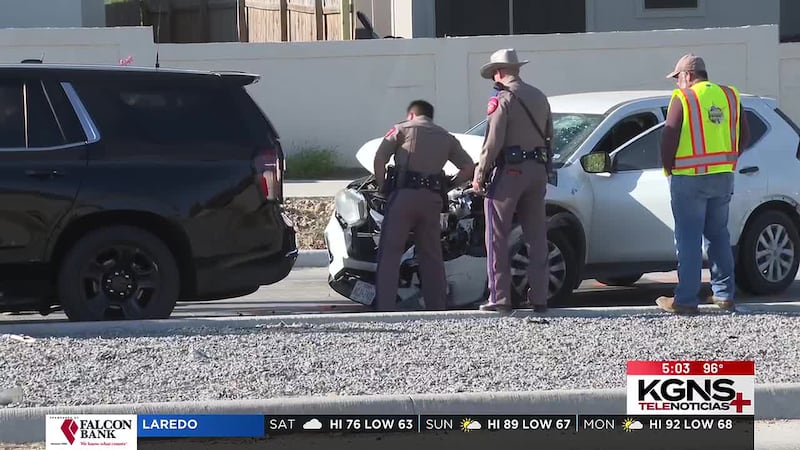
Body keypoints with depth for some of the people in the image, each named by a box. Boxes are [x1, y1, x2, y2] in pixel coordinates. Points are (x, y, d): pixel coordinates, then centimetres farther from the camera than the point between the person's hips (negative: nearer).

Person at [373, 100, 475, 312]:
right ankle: (437, 307, 12)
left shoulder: (402, 129, 12)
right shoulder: (446, 137, 22)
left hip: (404, 194, -4)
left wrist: (382, 187, 9)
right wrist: (448, 185, 19)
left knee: (389, 253, -2)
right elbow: (469, 168, 14)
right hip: (433, 198, 4)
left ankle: (384, 307, -10)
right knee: (432, 256, 13)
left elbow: (379, 159, 0)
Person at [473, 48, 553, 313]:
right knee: (537, 237, 9)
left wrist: (479, 175, -9)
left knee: (497, 237, -1)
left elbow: (493, 142, -15)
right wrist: (545, 168, 18)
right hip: (537, 172, 7)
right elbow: (549, 136, 16)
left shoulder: (502, 99, -10)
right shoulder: (539, 97, 14)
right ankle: (539, 298, 9)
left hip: (508, 171, -7)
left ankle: (499, 298, -5)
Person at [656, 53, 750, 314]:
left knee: (689, 239, -2)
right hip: (723, 177, 6)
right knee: (719, 235, 16)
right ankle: (724, 295, 18)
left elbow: (669, 138, -11)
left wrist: (669, 169, 2)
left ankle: (685, 300, -3)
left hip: (690, 178, -6)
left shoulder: (683, 98, -8)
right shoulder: (730, 96, 9)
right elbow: (744, 136, 12)